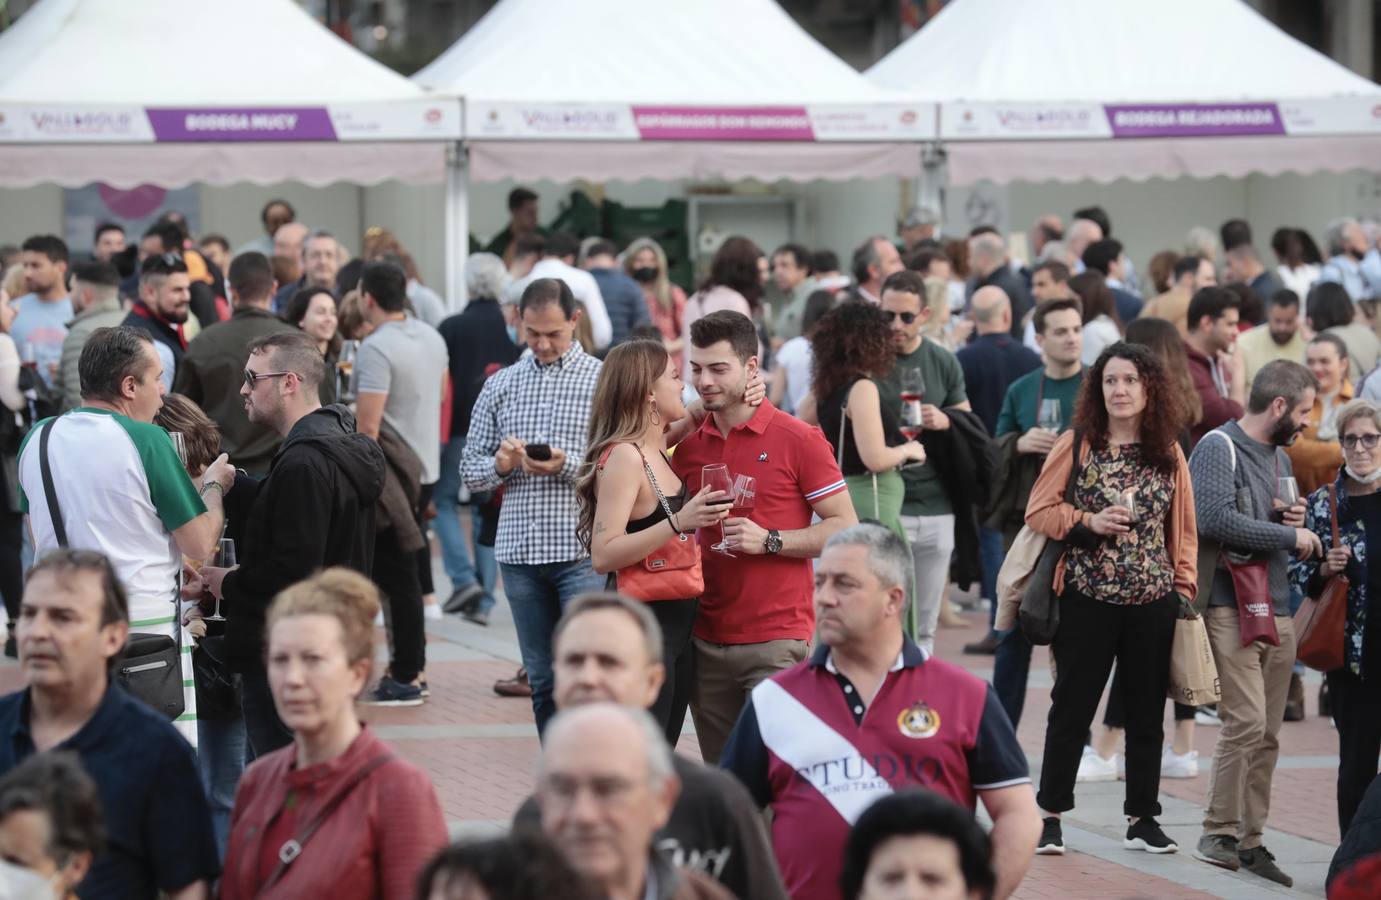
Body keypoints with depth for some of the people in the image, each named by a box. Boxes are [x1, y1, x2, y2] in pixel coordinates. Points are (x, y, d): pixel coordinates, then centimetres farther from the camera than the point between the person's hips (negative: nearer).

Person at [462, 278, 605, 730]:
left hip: (583, 551, -4)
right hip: (519, 553, 4)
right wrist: (500, 465, -7)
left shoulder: (602, 381, 1)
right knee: (543, 683, 9)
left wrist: (568, 465, -19)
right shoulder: (500, 385, 14)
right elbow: (470, 468, 14)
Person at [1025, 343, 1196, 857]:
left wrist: (1184, 584, 4)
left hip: (1153, 602, 3)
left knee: (1146, 713, 8)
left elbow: (1183, 526, 11)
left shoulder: (1168, 455, 6)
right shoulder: (1077, 445, -2)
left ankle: (1143, 818, 17)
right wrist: (1089, 521, -15)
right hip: (1087, 599, -3)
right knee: (1072, 708, 3)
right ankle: (1050, 815, 10)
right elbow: (1038, 512, -1)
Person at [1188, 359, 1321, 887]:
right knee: (1247, 722, -15)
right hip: (1231, 607, -8)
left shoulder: (1281, 458, 19)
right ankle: (1219, 833, -5)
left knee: (1267, 736, 7)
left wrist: (1296, 522, 5)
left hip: (1277, 613, 8)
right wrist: (1289, 536, -14)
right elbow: (1215, 518, -22)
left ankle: (1250, 840, 12)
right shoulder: (1219, 448, -7)